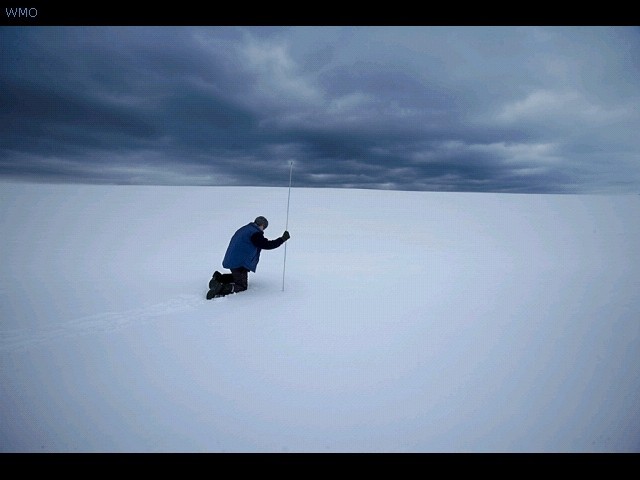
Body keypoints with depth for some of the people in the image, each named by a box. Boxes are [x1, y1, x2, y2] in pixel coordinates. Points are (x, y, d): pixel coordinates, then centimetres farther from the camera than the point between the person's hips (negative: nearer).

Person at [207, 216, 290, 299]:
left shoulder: (243, 229, 15)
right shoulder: (255, 233, -14)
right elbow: (267, 245, -15)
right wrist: (282, 239, -9)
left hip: (231, 260, 10)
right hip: (240, 264, -10)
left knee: (238, 277, 33)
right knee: (242, 286, -1)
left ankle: (218, 277, 16)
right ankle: (220, 288, -21)